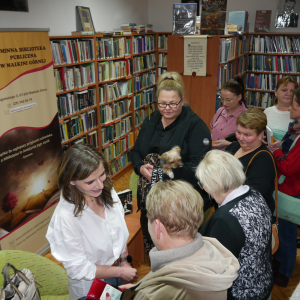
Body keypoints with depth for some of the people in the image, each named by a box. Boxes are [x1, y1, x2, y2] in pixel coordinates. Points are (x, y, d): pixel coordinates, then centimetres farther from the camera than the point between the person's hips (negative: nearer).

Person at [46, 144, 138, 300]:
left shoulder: (107, 191, -15)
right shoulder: (66, 217, -32)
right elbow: (78, 268, -22)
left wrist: (125, 262, 1)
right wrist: (120, 272, -15)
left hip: (118, 270, 5)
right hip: (91, 286, -5)